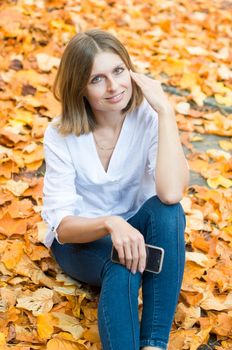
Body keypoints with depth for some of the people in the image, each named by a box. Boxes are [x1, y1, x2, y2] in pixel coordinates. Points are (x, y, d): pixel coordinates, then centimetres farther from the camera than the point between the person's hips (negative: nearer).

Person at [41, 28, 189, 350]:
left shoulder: (148, 118, -17)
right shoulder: (60, 134, -16)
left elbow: (171, 194, -35)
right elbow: (63, 227, -19)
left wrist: (166, 111, -34)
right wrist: (109, 224, -40)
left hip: (135, 229, 2)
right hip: (79, 239, -1)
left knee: (168, 211, -34)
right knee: (123, 267, -36)